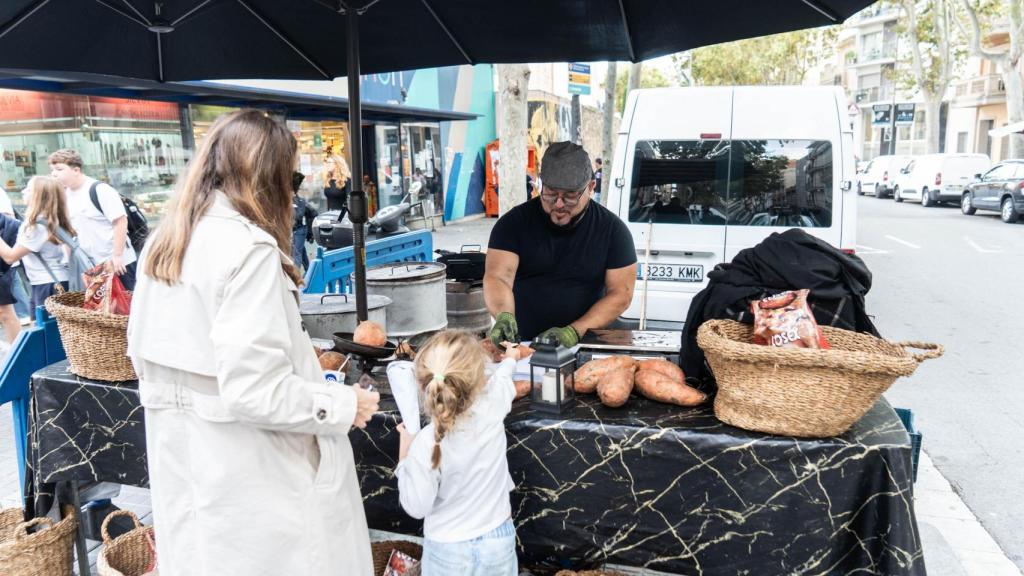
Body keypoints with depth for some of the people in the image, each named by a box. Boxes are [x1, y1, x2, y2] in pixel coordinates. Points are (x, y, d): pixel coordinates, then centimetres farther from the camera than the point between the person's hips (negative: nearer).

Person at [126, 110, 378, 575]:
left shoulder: (162, 244, 4)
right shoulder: (248, 248, -21)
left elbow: (143, 355, 13)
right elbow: (255, 390, -25)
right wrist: (342, 404, -12)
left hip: (182, 457, 8)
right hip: (247, 475, -8)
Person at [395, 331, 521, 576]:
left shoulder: (426, 445, -28)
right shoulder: (492, 408, -19)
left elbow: (416, 507, -15)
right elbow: (502, 378, 6)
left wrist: (405, 458, -6)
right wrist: (510, 359, 28)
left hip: (449, 551, -3)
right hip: (498, 541, 3)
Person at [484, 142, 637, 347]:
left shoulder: (612, 230, 1)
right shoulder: (514, 223, 0)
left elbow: (621, 293, -2)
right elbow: (497, 277, -9)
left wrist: (575, 331, -15)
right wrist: (503, 316, -30)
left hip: (583, 349, 0)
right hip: (519, 344, 0)